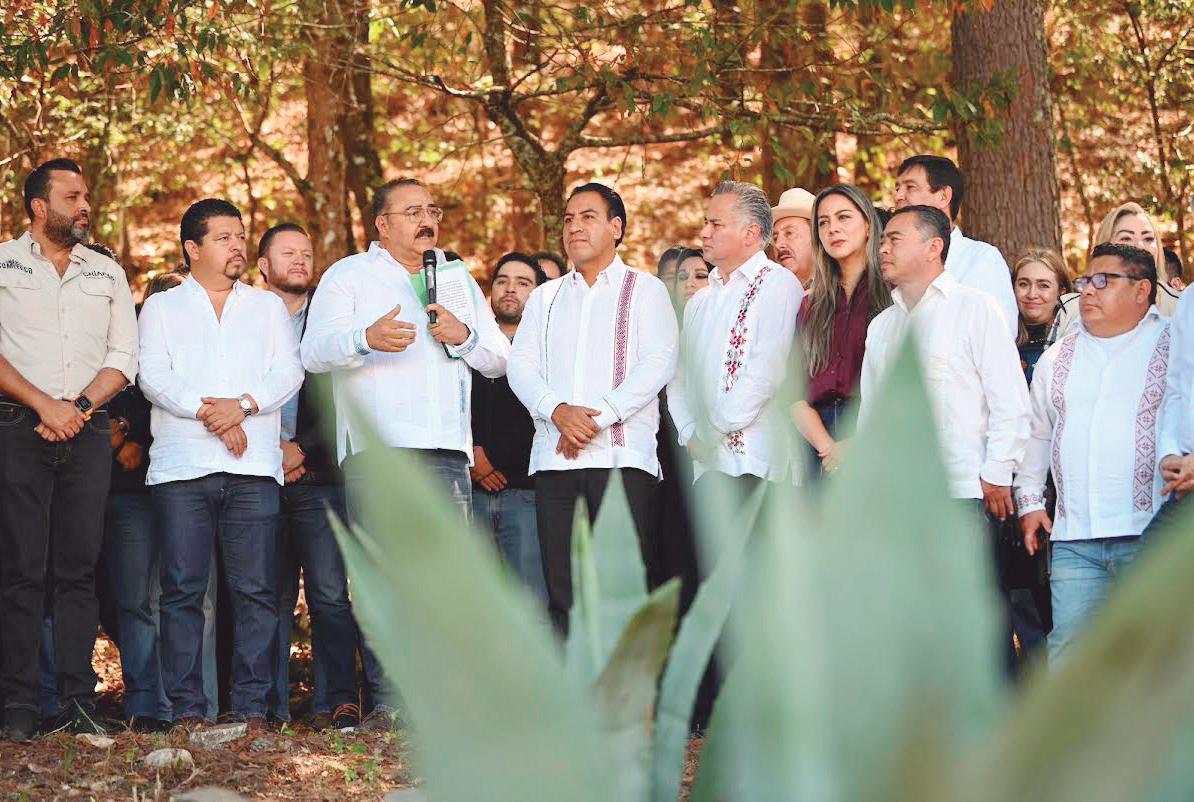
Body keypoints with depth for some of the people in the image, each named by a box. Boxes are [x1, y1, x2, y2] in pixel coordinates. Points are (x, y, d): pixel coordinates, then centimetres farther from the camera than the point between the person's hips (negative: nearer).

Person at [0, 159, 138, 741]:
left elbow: (123, 356, 11)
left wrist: (78, 406, -5)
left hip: (87, 431, 3)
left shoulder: (107, 273, 17)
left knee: (79, 568, 0)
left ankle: (79, 698, 0)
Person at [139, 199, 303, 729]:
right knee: (183, 588, -5)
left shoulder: (268, 307, 20)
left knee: (255, 590, -4)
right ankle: (187, 710, -3)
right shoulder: (161, 308, 15)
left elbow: (290, 371, 7)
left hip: (253, 467, 1)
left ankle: (252, 709, -1)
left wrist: (243, 404, -11)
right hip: (181, 466, -1)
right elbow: (154, 376, 1)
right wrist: (208, 414, -13)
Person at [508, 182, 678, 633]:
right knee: (562, 591, 1)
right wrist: (557, 410, -10)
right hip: (555, 457, 4)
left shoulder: (645, 290, 9)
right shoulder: (545, 297, 22)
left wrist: (598, 417, -13)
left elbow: (659, 362, -4)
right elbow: (520, 366, 11)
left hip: (623, 456, -4)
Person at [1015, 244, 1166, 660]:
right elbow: (1037, 433, 28)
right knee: (1068, 652, -2)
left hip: (1148, 532, -4)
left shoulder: (1172, 346, 4)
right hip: (1074, 538, 4)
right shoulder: (1058, 357, 21)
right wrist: (1029, 499, 21)